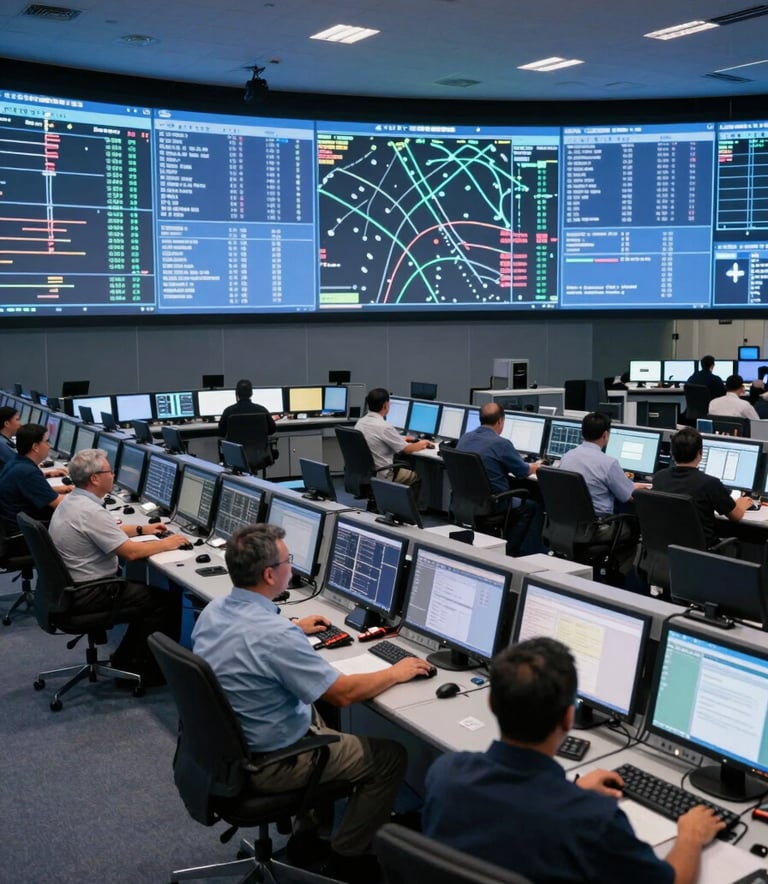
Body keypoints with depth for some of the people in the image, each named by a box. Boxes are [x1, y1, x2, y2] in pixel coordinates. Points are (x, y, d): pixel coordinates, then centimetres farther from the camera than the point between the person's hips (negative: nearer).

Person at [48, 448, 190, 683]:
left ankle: (125, 659, 23)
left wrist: (141, 529, 20)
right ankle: (144, 670, 6)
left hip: (71, 588, 10)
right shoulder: (90, 511, -26)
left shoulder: (72, 501, 6)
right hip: (87, 596, -10)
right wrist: (165, 544, -9)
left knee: (149, 594, 20)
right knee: (169, 601, -5)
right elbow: (130, 552, -23)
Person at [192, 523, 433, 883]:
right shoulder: (275, 635, -32)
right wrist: (396, 673, -7)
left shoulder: (213, 609, -6)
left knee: (322, 717, 32)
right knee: (391, 756, 4)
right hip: (266, 762, -9)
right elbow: (342, 693, -22)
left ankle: (309, 835, 37)